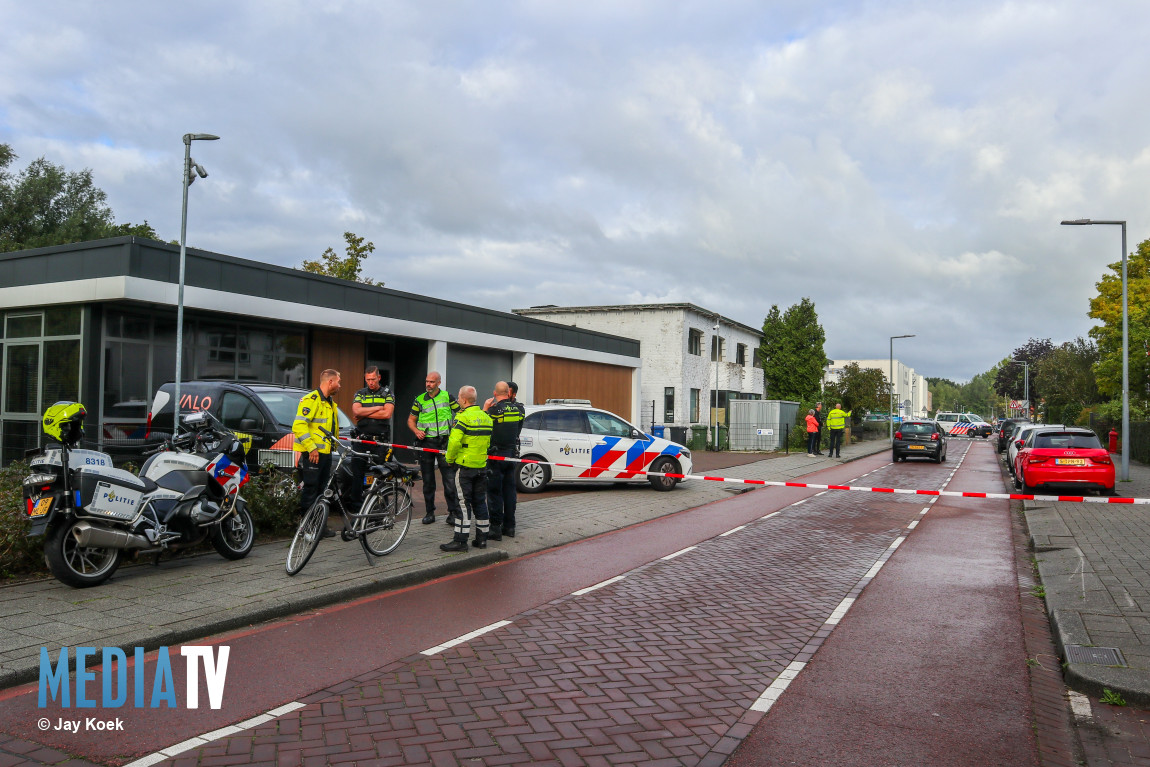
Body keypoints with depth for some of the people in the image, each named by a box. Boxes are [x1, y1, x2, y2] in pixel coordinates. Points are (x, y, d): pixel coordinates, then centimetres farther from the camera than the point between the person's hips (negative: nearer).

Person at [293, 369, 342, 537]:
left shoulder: (331, 404, 20)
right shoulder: (311, 399, -12)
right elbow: (299, 425, -20)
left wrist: (334, 445, 21)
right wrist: (311, 447, -23)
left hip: (326, 453, 9)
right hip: (311, 454, -9)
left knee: (323, 490, 12)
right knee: (310, 490, -5)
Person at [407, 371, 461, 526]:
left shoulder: (447, 397, 4)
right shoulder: (420, 400, 9)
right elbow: (411, 420, 14)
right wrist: (416, 431, -6)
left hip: (444, 442, -2)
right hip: (426, 442, 2)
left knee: (449, 479, -6)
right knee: (428, 480, 7)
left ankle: (454, 513, 0)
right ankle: (429, 512, 17)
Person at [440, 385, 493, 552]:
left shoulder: (463, 418, -14)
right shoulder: (486, 417, 10)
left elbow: (454, 442, -21)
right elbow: (490, 441, 16)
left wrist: (450, 459, -7)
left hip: (465, 465, -7)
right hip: (482, 466, 7)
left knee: (463, 502, -4)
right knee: (480, 501, 13)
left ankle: (460, 540, -3)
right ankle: (482, 538, 17)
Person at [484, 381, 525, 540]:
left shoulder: (494, 410, -17)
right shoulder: (519, 409, 0)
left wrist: (485, 408, 2)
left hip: (496, 456, -5)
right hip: (512, 454, 5)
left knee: (494, 492, 1)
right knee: (509, 490, 13)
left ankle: (496, 528, 1)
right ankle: (509, 526, 19)